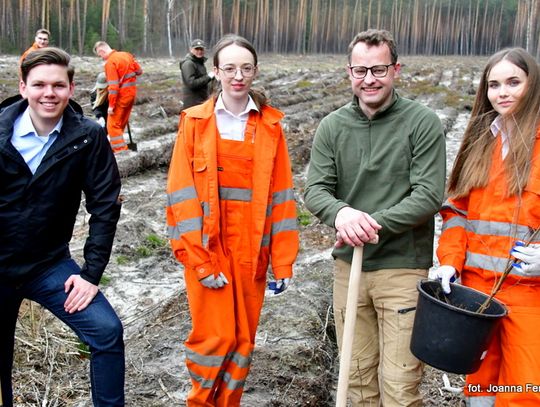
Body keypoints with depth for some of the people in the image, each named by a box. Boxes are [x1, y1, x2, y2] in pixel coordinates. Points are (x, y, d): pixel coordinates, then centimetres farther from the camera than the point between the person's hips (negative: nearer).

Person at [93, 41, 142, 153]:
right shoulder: (126, 55, 5)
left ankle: (120, 150, -4)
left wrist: (111, 105, -17)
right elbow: (139, 71, 15)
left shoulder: (110, 62, -18)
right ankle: (119, 147, 26)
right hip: (132, 93, 8)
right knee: (122, 123, 17)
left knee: (113, 125, 0)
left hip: (121, 96, -8)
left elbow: (113, 86, -22)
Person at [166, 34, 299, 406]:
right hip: (208, 246, -2)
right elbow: (182, 193, -5)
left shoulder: (270, 125, 4)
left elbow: (281, 194, 3)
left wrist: (284, 260, 0)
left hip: (251, 249, 2)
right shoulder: (195, 122, -1)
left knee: (244, 339, 10)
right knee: (214, 337, -2)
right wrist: (198, 258, -12)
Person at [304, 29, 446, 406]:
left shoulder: (423, 123, -7)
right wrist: (341, 213, -25)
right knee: (357, 376, 16)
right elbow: (315, 189, -3)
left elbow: (429, 196, -12)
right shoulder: (332, 126, 3)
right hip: (348, 265, 4)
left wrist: (372, 223, -21)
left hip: (402, 267, -3)